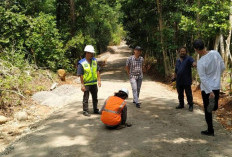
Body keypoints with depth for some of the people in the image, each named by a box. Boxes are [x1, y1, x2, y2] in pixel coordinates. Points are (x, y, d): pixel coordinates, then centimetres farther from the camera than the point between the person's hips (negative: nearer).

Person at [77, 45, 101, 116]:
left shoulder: (94, 60, 5)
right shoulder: (81, 63, -13)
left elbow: (97, 71, 11)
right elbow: (80, 75, -13)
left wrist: (99, 80, 7)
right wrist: (82, 85, -14)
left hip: (94, 83, 6)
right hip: (86, 84, -6)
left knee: (95, 97, 16)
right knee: (86, 98, 3)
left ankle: (95, 110, 30)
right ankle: (85, 111, 14)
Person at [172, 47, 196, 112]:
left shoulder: (188, 58, -5)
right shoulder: (177, 60, 14)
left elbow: (193, 61, -28)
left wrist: (194, 63, -50)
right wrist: (174, 77, 21)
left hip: (187, 81, -6)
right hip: (179, 81, 6)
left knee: (188, 94, 1)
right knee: (180, 94, 15)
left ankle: (190, 105, 13)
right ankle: (181, 104, 30)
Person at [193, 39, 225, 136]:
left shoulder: (200, 62, -21)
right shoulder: (215, 53, -6)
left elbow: (203, 79, -21)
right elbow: (223, 67, 6)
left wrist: (210, 92, -17)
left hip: (207, 88, -4)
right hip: (217, 86, 4)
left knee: (207, 110, 9)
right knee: (214, 107, 29)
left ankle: (210, 131, 17)